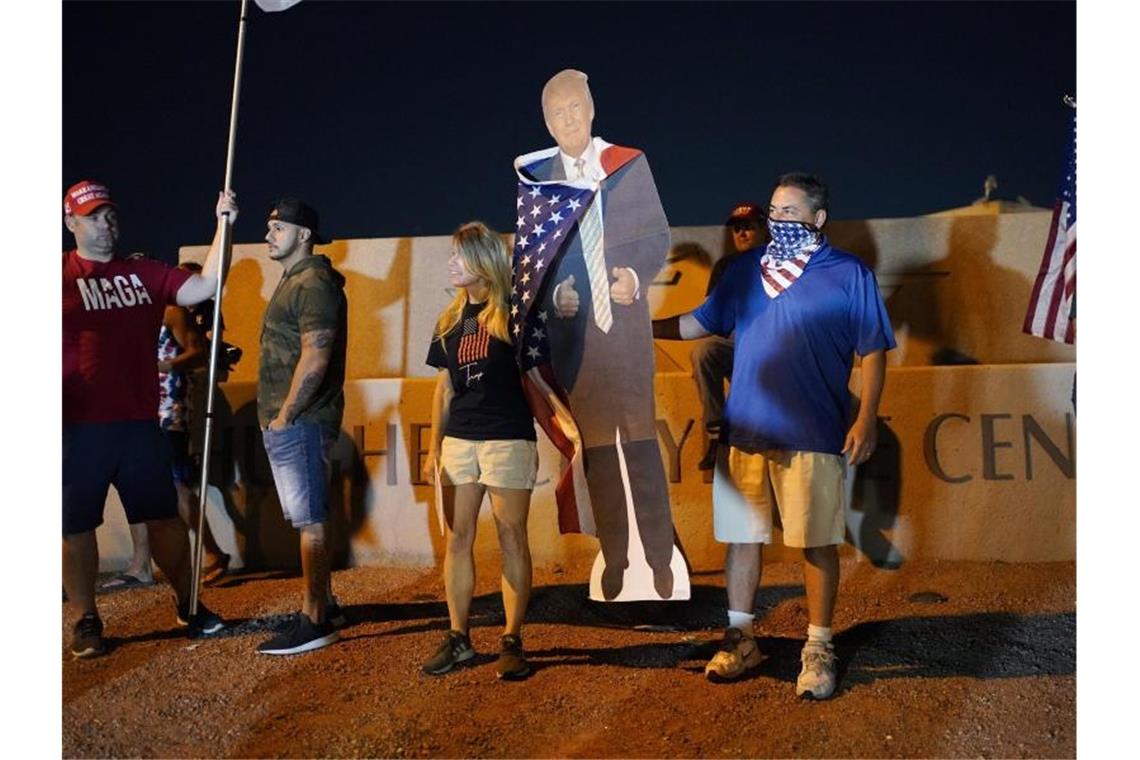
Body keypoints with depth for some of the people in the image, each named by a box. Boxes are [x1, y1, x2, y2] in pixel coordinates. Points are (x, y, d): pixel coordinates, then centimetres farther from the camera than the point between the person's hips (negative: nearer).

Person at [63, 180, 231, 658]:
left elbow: (202, 288, 0)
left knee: (164, 516, 11)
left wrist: (222, 225, -7)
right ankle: (86, 620, 22)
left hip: (140, 423, 3)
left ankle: (188, 604, 26)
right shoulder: (64, 275, -1)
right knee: (76, 525, 7)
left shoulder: (145, 274, 8)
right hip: (78, 427, -2)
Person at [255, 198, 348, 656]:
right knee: (307, 518, 15)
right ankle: (325, 606, 25)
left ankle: (314, 623, -1)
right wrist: (277, 416, 17)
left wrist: (285, 416, -17)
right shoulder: (293, 281, 19)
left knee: (310, 519, -6)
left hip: (299, 422, -10)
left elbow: (314, 360, -22)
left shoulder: (313, 285, -13)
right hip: (284, 423, 10)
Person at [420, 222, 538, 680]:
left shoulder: (513, 314, -1)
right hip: (458, 440, 5)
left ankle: (512, 641, 9)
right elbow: (444, 387, 17)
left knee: (512, 539, 0)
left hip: (508, 439, -5)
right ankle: (458, 638, 17)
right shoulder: (450, 321, 15)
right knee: (457, 539, 7)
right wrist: (434, 446, 13)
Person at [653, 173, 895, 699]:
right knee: (741, 537, 9)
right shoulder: (746, 268, 12)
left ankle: (818, 648, 18)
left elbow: (873, 351, 0)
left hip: (814, 435, -3)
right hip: (744, 430, 4)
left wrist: (866, 418, -8)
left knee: (817, 543, 3)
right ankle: (740, 639, 24)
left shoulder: (849, 274, 0)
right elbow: (701, 322, 14)